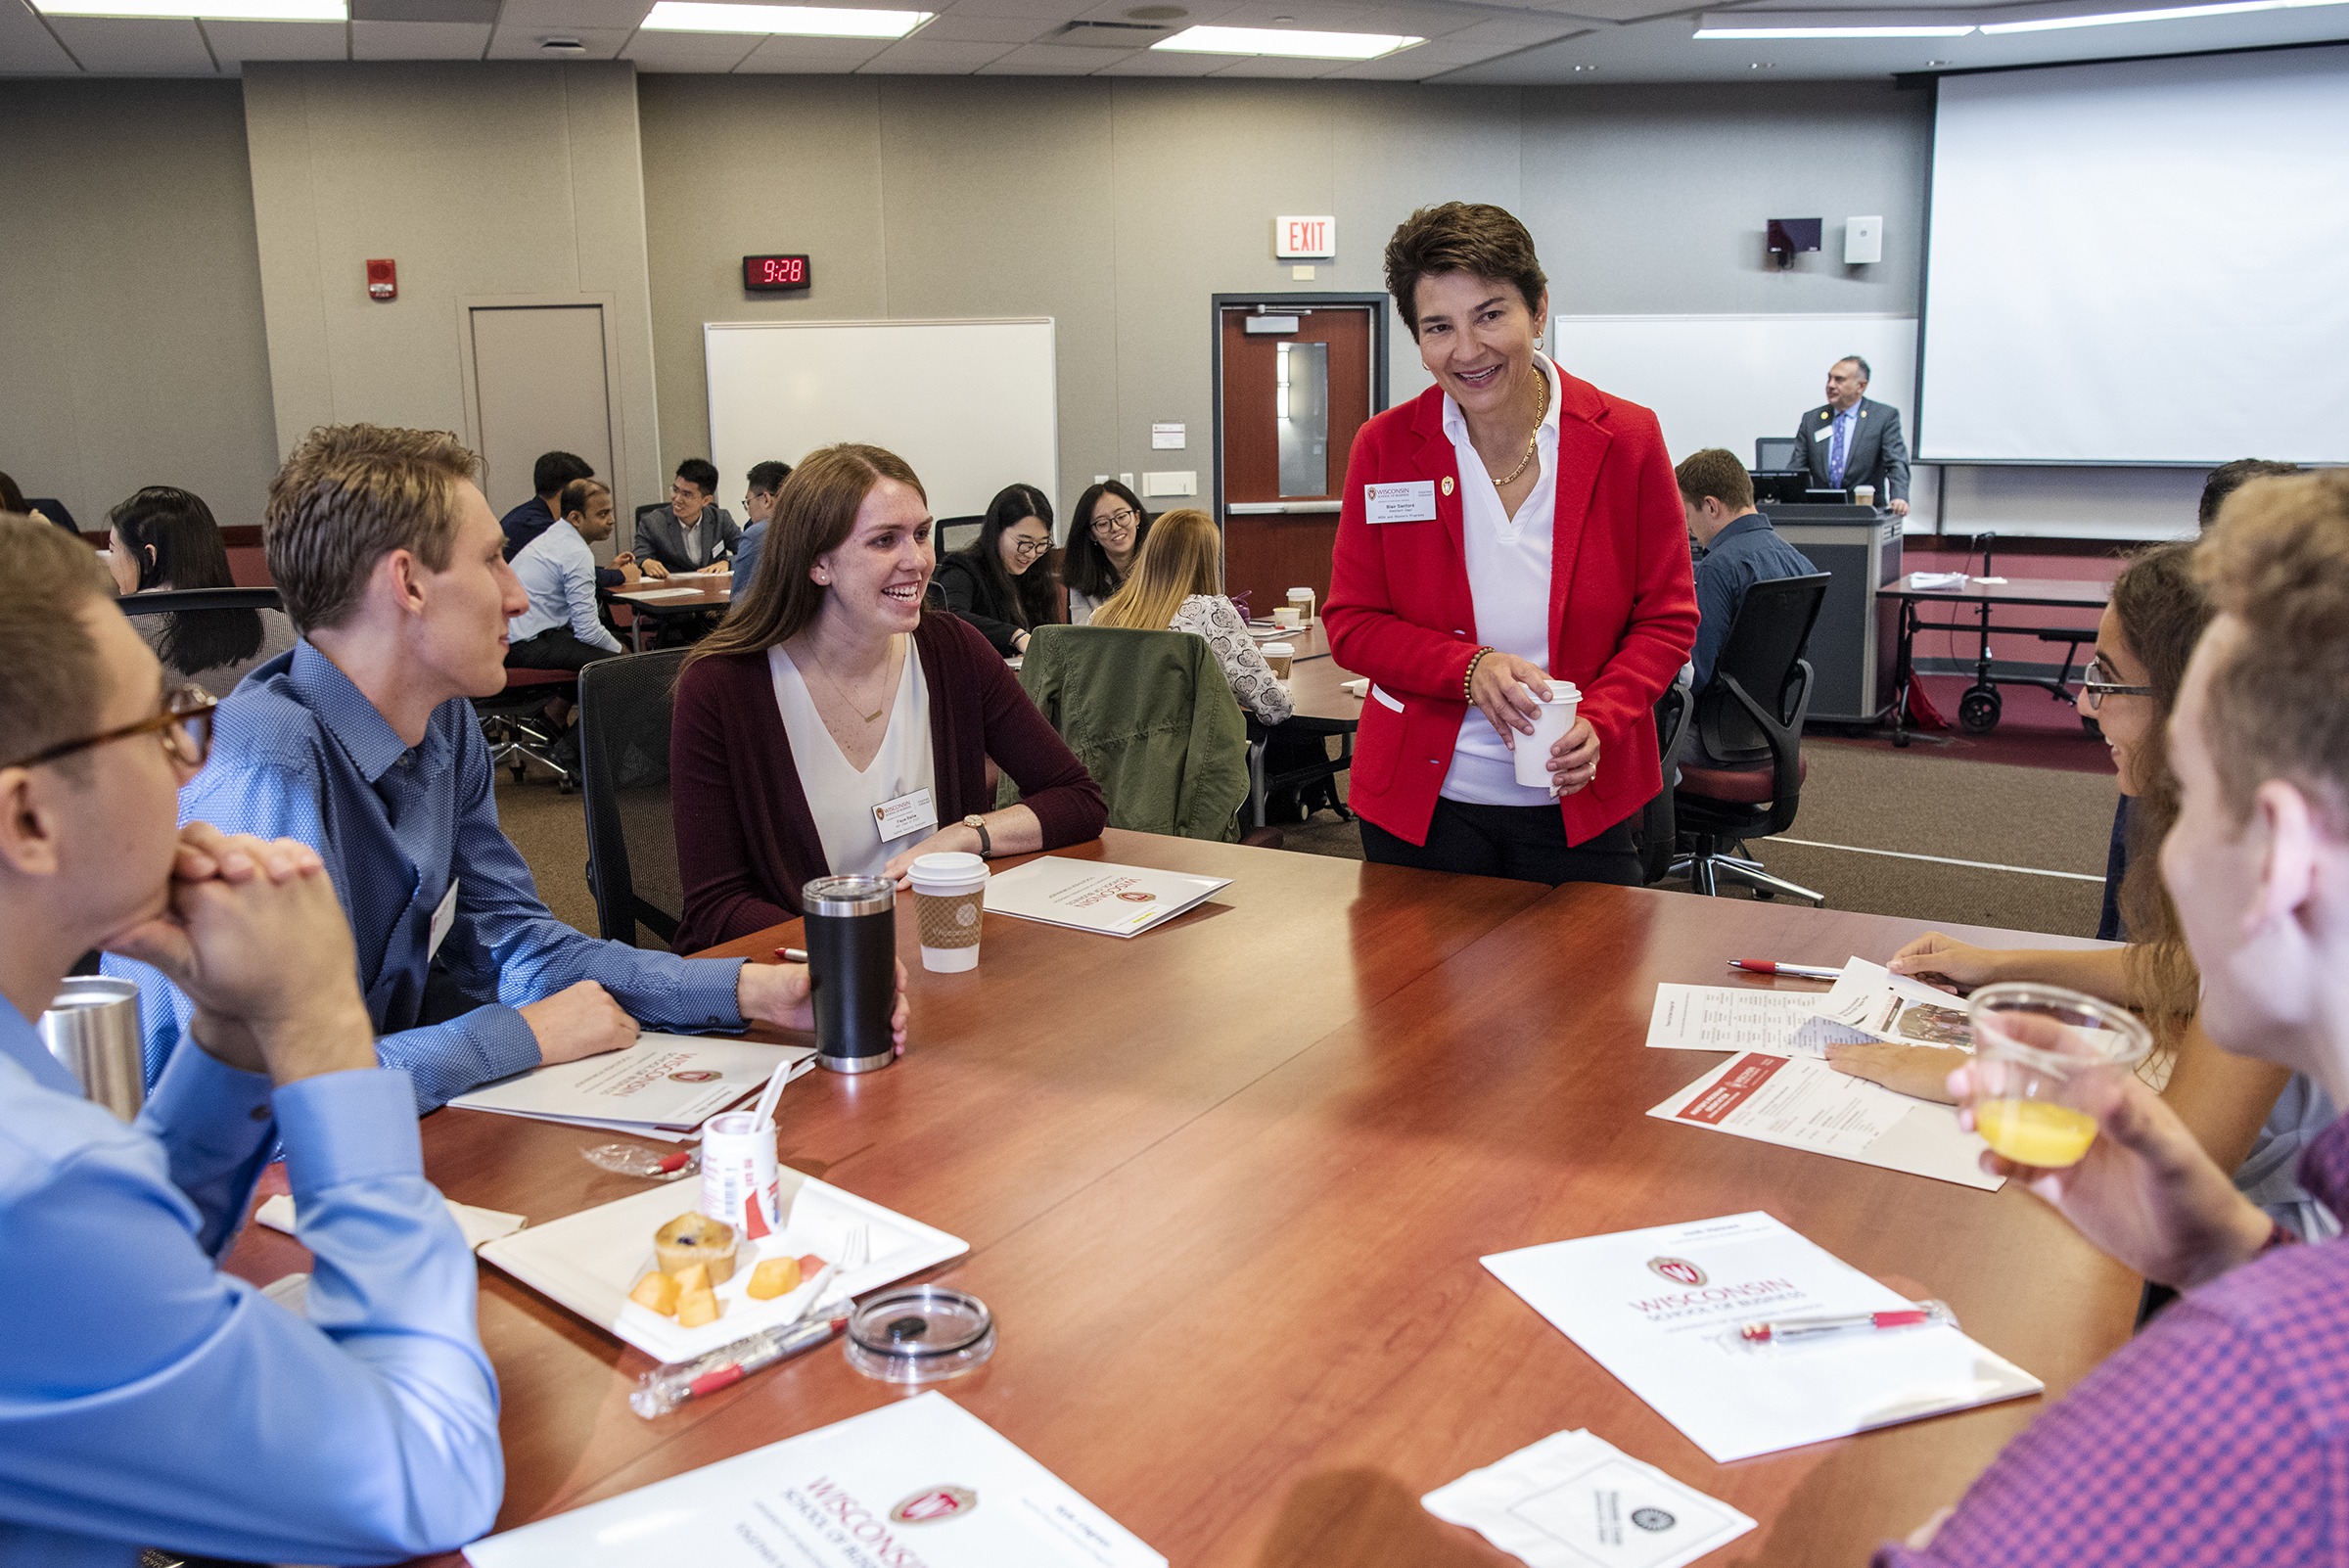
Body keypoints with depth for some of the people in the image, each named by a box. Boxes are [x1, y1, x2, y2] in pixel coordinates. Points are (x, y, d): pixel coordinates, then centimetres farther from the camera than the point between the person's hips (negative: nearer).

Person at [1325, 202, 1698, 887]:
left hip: (1581, 805, 0)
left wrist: (1600, 723, -18)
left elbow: (1668, 620, 0)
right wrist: (1471, 669, -18)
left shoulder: (1626, 439, -6)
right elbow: (1352, 624, -1)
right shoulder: (1385, 447, -4)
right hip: (1422, 803, 1)